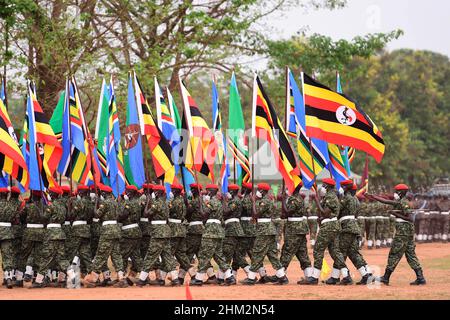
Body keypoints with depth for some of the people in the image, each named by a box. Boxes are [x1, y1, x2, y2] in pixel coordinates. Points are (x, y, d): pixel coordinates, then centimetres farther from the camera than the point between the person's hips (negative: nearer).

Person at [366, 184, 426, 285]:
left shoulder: (403, 203, -12)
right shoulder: (399, 202, 16)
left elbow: (409, 218, -17)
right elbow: (386, 201, 23)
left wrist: (396, 214, -13)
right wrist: (372, 196, 21)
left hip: (403, 231, -9)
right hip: (408, 231, 9)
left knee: (395, 254, -5)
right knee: (411, 254, 7)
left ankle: (386, 277, -1)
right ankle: (420, 278, 2)